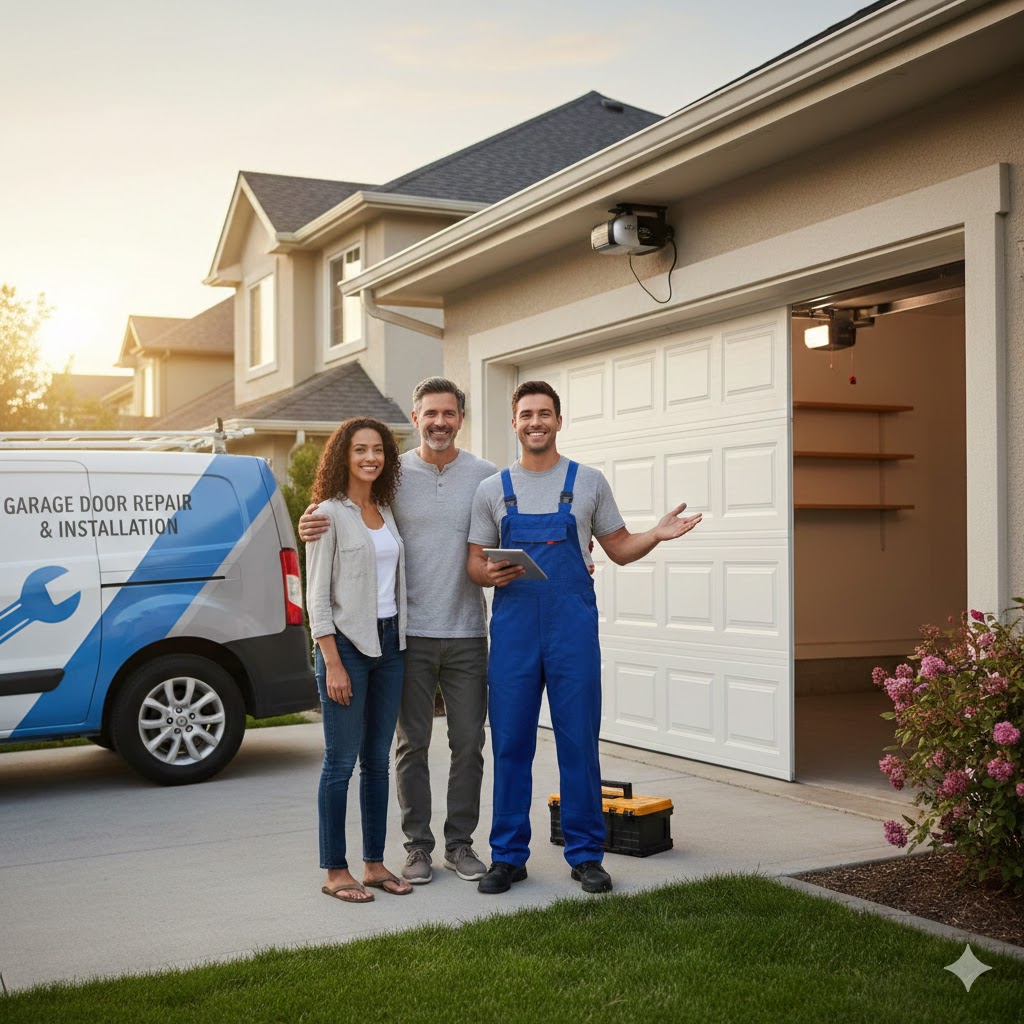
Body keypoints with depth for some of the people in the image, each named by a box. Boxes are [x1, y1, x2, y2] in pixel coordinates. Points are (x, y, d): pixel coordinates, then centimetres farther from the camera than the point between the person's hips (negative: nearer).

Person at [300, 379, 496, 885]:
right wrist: (313, 529, -16)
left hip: (467, 634, 1)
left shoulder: (486, 476, 5)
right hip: (410, 634, -1)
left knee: (468, 743, 7)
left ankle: (460, 843, 21)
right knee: (413, 743, 7)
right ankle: (418, 846, 18)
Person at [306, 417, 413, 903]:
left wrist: (397, 639, 8)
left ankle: (375, 863, 20)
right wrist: (333, 663, -15)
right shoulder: (330, 514, -7)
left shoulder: (386, 512, 12)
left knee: (377, 759, 11)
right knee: (341, 762, -2)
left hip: (389, 643, 7)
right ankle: (335, 872, 7)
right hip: (347, 643, -7)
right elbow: (317, 595, -10)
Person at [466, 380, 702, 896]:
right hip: (512, 630, 1)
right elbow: (474, 562, 9)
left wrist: (658, 534, -9)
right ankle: (508, 855, 15)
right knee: (509, 744, 4)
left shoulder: (589, 482, 8)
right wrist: (490, 573, -13)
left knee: (579, 743, 2)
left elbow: (619, 549, 10)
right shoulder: (492, 490, 9)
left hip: (574, 627, -1)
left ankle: (585, 854, 14)